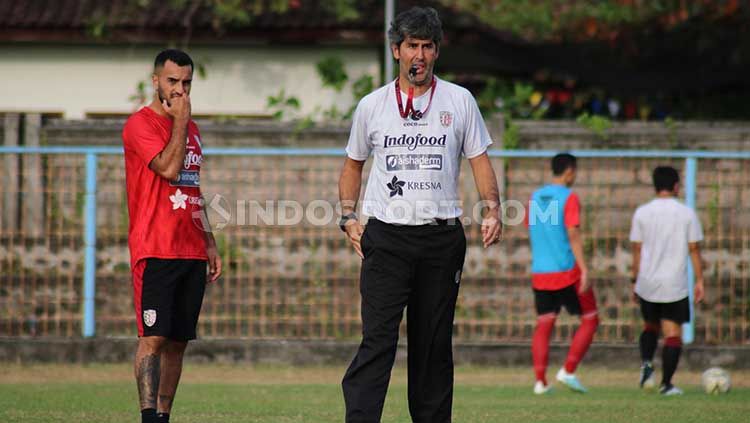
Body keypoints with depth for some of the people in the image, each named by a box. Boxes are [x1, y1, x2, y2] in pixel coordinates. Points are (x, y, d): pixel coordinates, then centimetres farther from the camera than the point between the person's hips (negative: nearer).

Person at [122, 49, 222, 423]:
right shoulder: (140, 124, -5)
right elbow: (169, 168, -20)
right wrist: (180, 120, -10)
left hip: (191, 252, 7)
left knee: (178, 341, 5)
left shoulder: (190, 129, 19)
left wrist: (209, 244, 20)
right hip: (155, 250, -7)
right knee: (153, 336, -13)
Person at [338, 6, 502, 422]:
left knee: (434, 344, 5)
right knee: (378, 339, -12)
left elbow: (479, 158, 8)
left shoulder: (459, 100, 7)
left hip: (442, 237, 1)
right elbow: (353, 163, 19)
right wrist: (348, 217, 7)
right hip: (386, 237, -1)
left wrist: (492, 209, -8)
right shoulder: (372, 105, 8)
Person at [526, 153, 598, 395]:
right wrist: (584, 270, -19)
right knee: (590, 320, 7)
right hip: (567, 272, -6)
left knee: (543, 326, 8)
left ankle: (540, 381, -5)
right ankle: (568, 371, -4)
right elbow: (573, 235, -17)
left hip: (540, 273, 6)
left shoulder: (535, 198, 10)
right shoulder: (569, 198, -9)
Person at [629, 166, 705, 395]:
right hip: (675, 286, -2)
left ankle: (646, 363, -2)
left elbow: (637, 250, 2)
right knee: (673, 333, 5)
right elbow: (694, 250, -1)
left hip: (647, 284, 2)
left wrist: (635, 281, 11)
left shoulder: (642, 213, 0)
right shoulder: (687, 214, -3)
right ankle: (666, 384, 1)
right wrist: (699, 281, 6)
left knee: (650, 326, 22)